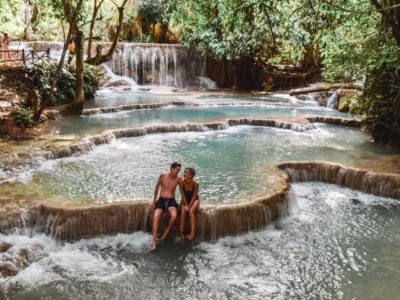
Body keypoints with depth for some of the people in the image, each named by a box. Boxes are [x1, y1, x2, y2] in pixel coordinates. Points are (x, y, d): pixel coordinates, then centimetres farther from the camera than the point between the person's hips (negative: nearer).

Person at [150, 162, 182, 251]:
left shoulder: (178, 179, 1)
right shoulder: (162, 176, 0)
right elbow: (157, 188, 11)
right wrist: (154, 201, 13)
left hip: (171, 201, 0)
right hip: (161, 200, 0)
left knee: (174, 216, -31)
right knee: (156, 217, -26)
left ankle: (165, 235, -9)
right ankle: (154, 241, -27)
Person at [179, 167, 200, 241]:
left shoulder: (195, 184, -21)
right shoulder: (181, 183, -16)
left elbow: (194, 197, -18)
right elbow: (183, 195, -12)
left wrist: (189, 206, -25)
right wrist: (186, 205, -20)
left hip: (194, 200, -2)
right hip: (185, 200, 2)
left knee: (191, 211, -30)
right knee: (183, 211, -27)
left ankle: (192, 233, -30)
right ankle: (181, 232, -24)